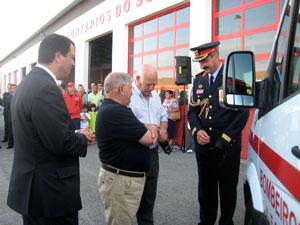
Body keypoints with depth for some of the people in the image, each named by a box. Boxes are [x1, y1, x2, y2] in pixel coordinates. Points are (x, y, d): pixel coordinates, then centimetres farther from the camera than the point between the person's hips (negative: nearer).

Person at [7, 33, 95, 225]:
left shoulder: (28, 82, 8)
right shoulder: (45, 88, -23)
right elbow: (62, 143, -25)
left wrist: (76, 135, 4)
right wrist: (83, 137, -6)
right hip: (49, 191, -10)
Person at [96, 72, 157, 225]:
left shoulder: (108, 108, 9)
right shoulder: (116, 112, -25)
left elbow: (135, 131, 13)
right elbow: (148, 139, -22)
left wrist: (148, 128, -9)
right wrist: (152, 131, 1)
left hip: (122, 176, 10)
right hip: (121, 179, -10)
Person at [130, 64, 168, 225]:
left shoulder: (155, 95, 12)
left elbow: (163, 116, 21)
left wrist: (163, 130, 0)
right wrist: (148, 128, -22)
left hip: (152, 151, 7)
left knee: (149, 195, 18)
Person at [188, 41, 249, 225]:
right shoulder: (198, 80, 11)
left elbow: (242, 112, -9)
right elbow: (192, 111, 10)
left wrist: (225, 139, -14)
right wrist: (197, 131, -9)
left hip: (228, 146, -4)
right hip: (203, 146, 4)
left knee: (227, 188, 12)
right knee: (205, 188, 15)